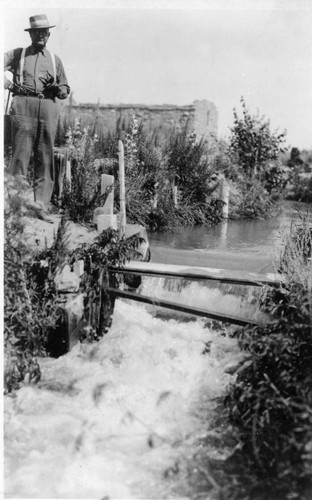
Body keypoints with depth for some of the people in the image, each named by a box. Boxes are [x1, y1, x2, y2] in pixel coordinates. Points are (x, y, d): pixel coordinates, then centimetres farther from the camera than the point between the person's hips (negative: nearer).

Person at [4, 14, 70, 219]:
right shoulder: (17, 54, 16)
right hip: (24, 105, -2)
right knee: (20, 153, -9)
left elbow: (66, 89, 23)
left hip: (48, 107, 3)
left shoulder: (55, 60, 23)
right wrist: (9, 85, -5)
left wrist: (57, 89, 0)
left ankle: (42, 206, 2)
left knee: (46, 157, -1)